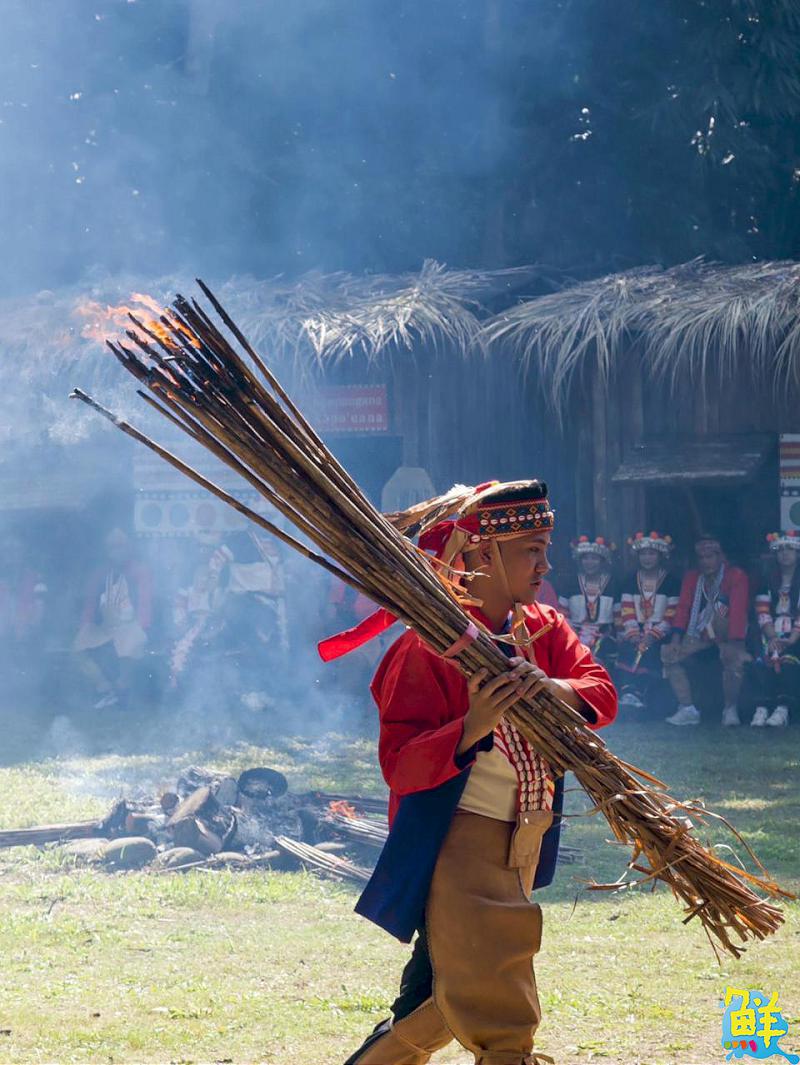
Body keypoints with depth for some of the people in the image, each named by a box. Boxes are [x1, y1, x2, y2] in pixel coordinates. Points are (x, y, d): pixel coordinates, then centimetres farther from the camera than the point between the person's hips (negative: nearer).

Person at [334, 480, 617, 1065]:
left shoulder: (544, 627, 7)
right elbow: (400, 766, -20)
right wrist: (473, 727, -36)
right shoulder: (429, 646, -16)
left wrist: (552, 687, -27)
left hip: (523, 844, 8)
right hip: (461, 843, -8)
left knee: (456, 1000, 20)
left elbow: (603, 696, -5)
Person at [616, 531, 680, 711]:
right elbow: (627, 612, 5)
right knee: (627, 648, -29)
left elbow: (671, 615, -3)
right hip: (635, 630, 2)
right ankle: (628, 691, -41)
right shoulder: (631, 582, 15)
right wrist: (634, 634, -13)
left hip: (660, 632, -2)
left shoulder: (671, 582, 5)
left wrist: (653, 635, -17)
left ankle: (644, 695, -40)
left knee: (651, 650, -32)